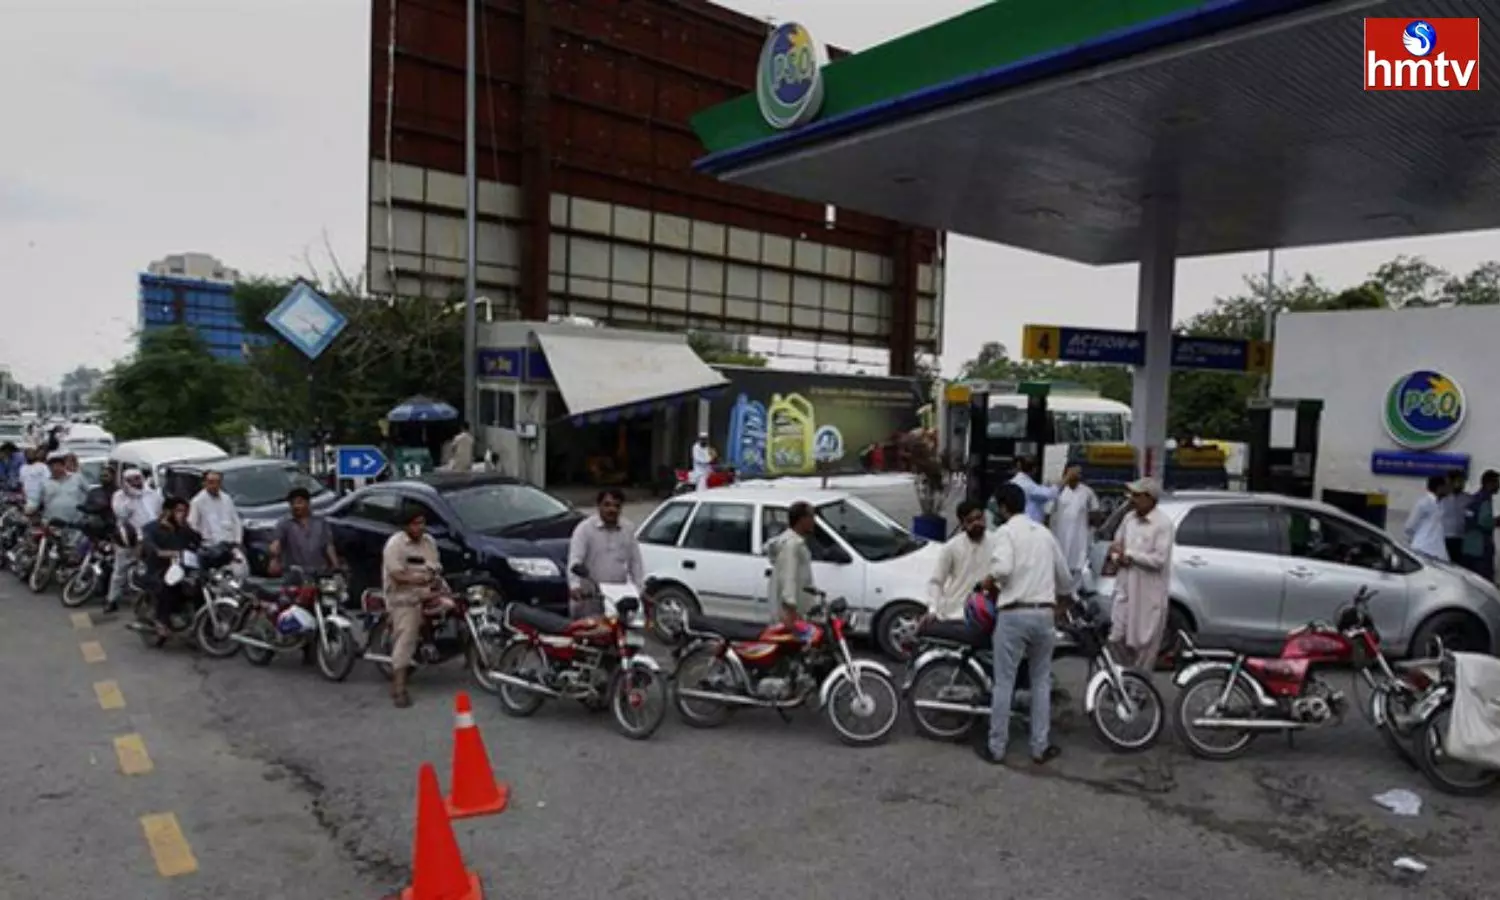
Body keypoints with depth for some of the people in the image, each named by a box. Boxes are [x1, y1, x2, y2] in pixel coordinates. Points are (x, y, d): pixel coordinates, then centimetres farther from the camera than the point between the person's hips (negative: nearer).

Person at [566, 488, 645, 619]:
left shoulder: (628, 530, 11)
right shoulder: (585, 528, -4)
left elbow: (635, 562, 15)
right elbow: (574, 559, -15)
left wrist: (642, 588, 6)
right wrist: (574, 585, -31)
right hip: (589, 596, -4)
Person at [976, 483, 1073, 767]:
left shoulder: (1006, 531, -5)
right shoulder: (1044, 532, 14)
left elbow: (1002, 568, -23)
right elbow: (1064, 577, 20)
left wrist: (990, 583, -3)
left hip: (1013, 614, -5)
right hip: (1044, 614, 5)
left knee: (1004, 683, 3)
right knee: (1041, 682, 15)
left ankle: (996, 748, 11)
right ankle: (1040, 747, 19)